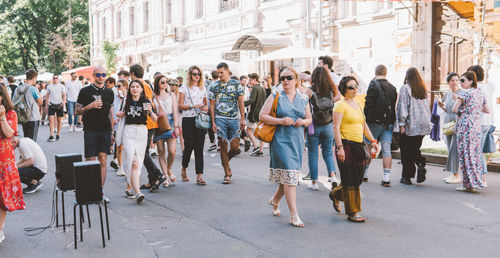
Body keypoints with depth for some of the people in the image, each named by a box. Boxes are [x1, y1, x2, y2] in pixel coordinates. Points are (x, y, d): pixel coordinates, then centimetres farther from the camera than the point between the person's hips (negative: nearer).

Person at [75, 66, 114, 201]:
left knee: (102, 161, 1)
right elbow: (77, 111, 1)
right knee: (90, 161, 0)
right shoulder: (85, 91, 1)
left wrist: (111, 132, 13)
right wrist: (90, 106, -16)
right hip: (90, 130, -3)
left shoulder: (109, 92, 12)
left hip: (105, 131, 3)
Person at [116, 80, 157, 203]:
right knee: (133, 162, -14)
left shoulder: (145, 101, 1)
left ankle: (129, 188, 23)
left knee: (137, 163, 4)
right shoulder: (128, 101, 8)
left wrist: (150, 111, -23)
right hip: (129, 132, 0)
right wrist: (120, 114, 7)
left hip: (142, 132, 0)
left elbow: (155, 119, -5)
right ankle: (138, 192, -20)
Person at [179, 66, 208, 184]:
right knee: (189, 145, -3)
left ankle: (199, 176, -2)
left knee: (199, 147, -2)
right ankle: (184, 169, 25)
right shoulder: (184, 87, 2)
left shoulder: (203, 88, 14)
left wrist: (205, 107, -2)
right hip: (188, 120, -3)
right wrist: (192, 105, -15)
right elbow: (180, 105, -2)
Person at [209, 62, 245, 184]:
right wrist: (213, 122, -1)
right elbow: (212, 105, 6)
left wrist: (242, 119, -1)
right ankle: (227, 173, 7)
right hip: (220, 119, 0)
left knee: (235, 147, -3)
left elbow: (241, 102, 5)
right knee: (223, 147, -2)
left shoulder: (236, 84, 5)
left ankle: (225, 160, 29)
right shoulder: (214, 86, 6)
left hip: (234, 119, 0)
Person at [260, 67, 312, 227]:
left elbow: (309, 119, 19)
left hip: (297, 141, 5)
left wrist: (303, 121, -4)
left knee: (288, 176, 10)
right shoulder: (275, 97, 0)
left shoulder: (303, 99, 11)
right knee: (289, 175, -10)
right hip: (281, 140, -4)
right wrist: (281, 121, -15)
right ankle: (294, 215, -7)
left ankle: (275, 200, 38)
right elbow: (262, 117, -3)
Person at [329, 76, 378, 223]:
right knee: (350, 180, -3)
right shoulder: (340, 105, -8)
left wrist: (372, 140, 13)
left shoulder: (358, 103, 15)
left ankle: (336, 194, 36)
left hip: (358, 145, 8)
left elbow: (364, 125, 22)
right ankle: (352, 213, 7)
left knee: (358, 178, 11)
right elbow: (336, 128, -14)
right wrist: (339, 147, -20)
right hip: (346, 145, -8)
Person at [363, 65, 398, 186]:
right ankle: (386, 177, -3)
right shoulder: (393, 88, 10)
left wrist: (365, 119, -6)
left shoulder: (373, 85, -7)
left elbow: (368, 104, -13)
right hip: (389, 123, 4)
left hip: (375, 122, -4)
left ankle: (364, 173, 18)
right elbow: (395, 106, 11)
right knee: (387, 150, 2)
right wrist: (392, 122, 15)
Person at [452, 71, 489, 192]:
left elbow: (454, 109, -14)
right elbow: (487, 111, 20)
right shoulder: (480, 93, 14)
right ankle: (477, 181, 14)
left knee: (466, 153, -4)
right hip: (477, 125, 8)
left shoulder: (464, 92, -9)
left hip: (465, 124, -8)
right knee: (475, 153, 10)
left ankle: (469, 184, -3)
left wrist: (462, 112, 6)